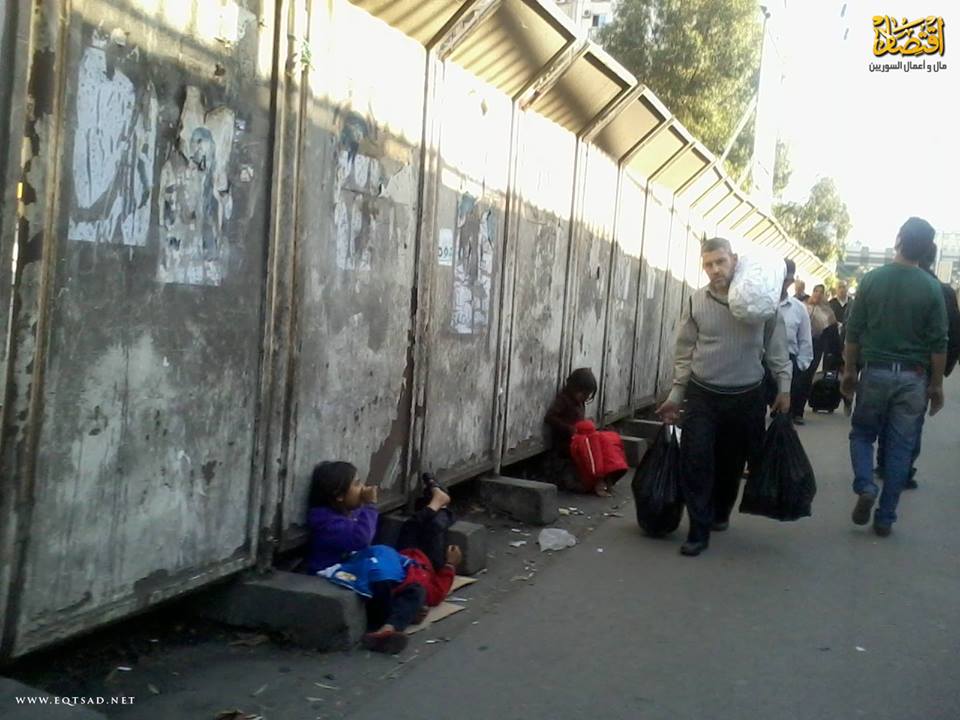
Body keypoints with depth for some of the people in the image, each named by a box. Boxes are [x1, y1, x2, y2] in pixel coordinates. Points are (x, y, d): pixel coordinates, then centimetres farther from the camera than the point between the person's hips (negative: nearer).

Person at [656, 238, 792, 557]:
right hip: (702, 395, 0)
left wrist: (784, 388, -1)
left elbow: (776, 346, 3)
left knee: (732, 463, 13)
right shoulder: (696, 301, -2)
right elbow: (685, 353, 5)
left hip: (747, 397, 0)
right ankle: (699, 531, 2)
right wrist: (675, 395, 5)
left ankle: (720, 514, 38)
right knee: (696, 461, -8)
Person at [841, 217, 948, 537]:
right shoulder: (932, 287, -4)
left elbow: (854, 332, -1)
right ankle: (885, 518, 11)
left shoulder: (872, 279, -3)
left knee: (862, 434, 18)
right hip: (912, 377, 0)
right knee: (900, 448, 7)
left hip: (875, 372, 0)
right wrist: (936, 385, 7)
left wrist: (849, 371, 10)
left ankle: (865, 487, -7)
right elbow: (938, 342, -3)